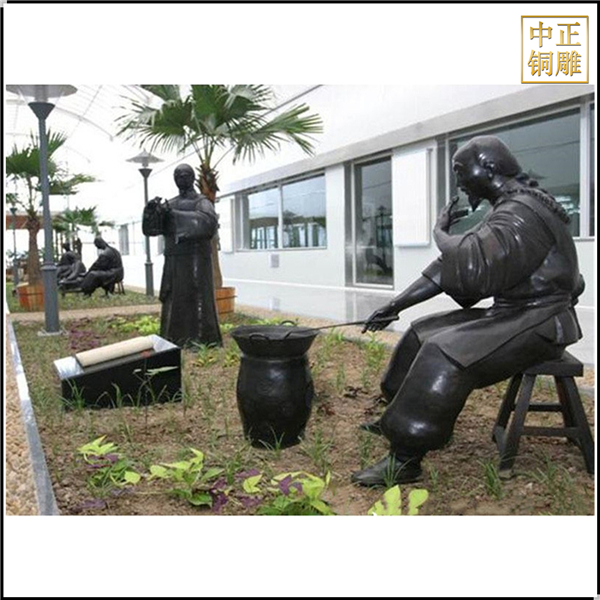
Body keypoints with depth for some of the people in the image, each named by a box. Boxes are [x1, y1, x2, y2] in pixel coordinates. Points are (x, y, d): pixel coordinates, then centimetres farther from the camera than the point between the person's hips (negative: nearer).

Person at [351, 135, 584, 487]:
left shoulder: (523, 211, -20)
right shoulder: (507, 211, 14)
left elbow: (472, 266, -34)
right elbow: (451, 266, 13)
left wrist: (440, 233, -13)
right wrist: (394, 307, 11)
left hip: (538, 324, -10)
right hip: (511, 313, 10)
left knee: (444, 356, -28)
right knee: (424, 334, 11)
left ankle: (405, 460, -21)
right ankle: (397, 421, 18)